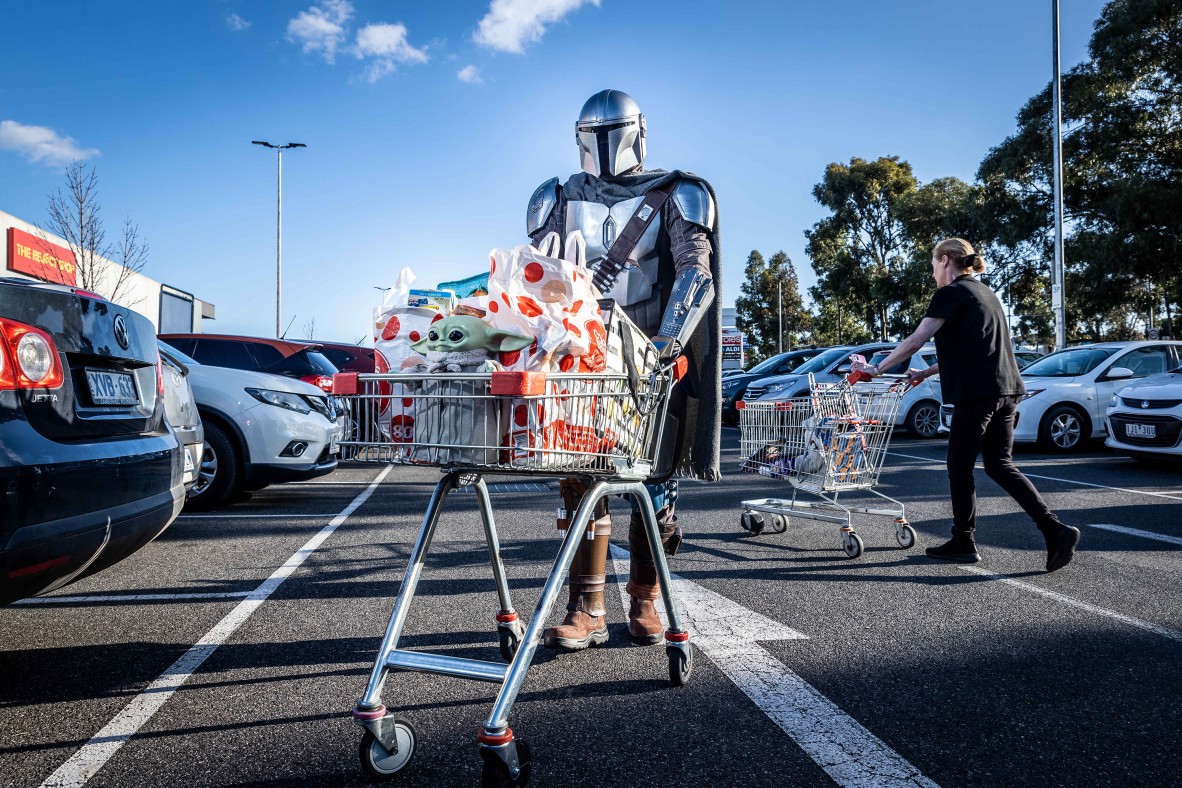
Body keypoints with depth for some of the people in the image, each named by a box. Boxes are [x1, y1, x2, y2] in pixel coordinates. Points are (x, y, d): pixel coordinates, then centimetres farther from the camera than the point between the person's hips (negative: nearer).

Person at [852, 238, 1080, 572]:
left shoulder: (951, 293, -5)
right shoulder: (984, 293, 23)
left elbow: (915, 340, -10)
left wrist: (876, 368, -3)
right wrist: (926, 373, 26)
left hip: (977, 392, -9)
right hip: (1006, 390, 9)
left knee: (960, 466, 3)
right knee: (1000, 465, 12)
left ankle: (963, 543, 11)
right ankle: (1055, 529, 2)